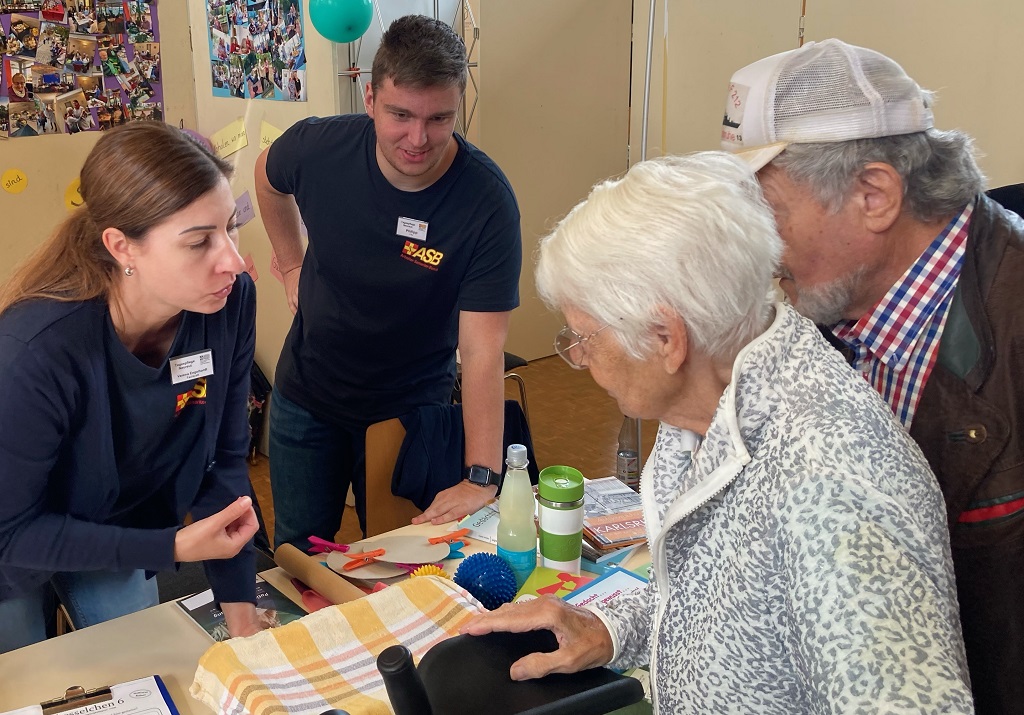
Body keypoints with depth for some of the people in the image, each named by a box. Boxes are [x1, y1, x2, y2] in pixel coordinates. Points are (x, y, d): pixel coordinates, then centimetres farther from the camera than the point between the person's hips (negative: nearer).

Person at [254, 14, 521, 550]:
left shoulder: (486, 200, -27)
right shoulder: (319, 149, -18)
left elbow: (482, 349, -29)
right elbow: (269, 178, 10)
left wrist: (481, 479, -34)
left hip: (411, 411, -2)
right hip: (306, 400, 3)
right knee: (298, 555, 18)